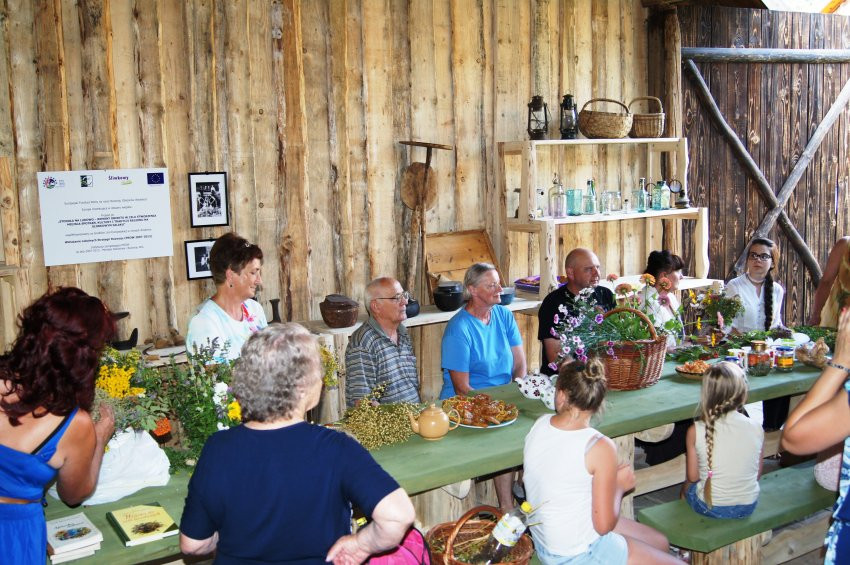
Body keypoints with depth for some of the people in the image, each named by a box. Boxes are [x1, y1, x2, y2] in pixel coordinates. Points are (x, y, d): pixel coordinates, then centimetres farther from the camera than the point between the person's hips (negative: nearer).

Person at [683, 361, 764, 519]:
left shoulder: (696, 431, -19)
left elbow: (693, 477, -9)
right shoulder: (757, 429, -14)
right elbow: (758, 474, -1)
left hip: (710, 507, -2)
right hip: (748, 506, 3)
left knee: (688, 485, 30)